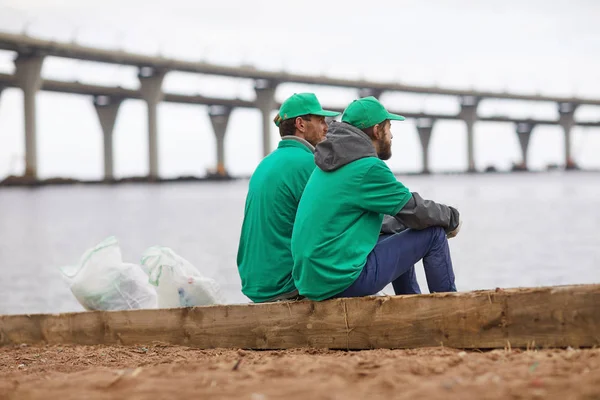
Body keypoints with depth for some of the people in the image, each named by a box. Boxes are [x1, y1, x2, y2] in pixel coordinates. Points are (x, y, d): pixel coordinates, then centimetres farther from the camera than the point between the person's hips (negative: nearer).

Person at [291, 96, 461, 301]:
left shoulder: (326, 168, 16)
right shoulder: (368, 168, -13)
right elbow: (415, 210, -5)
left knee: (399, 242, 30)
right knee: (434, 234, 0)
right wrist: (451, 217, 13)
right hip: (343, 281, -10)